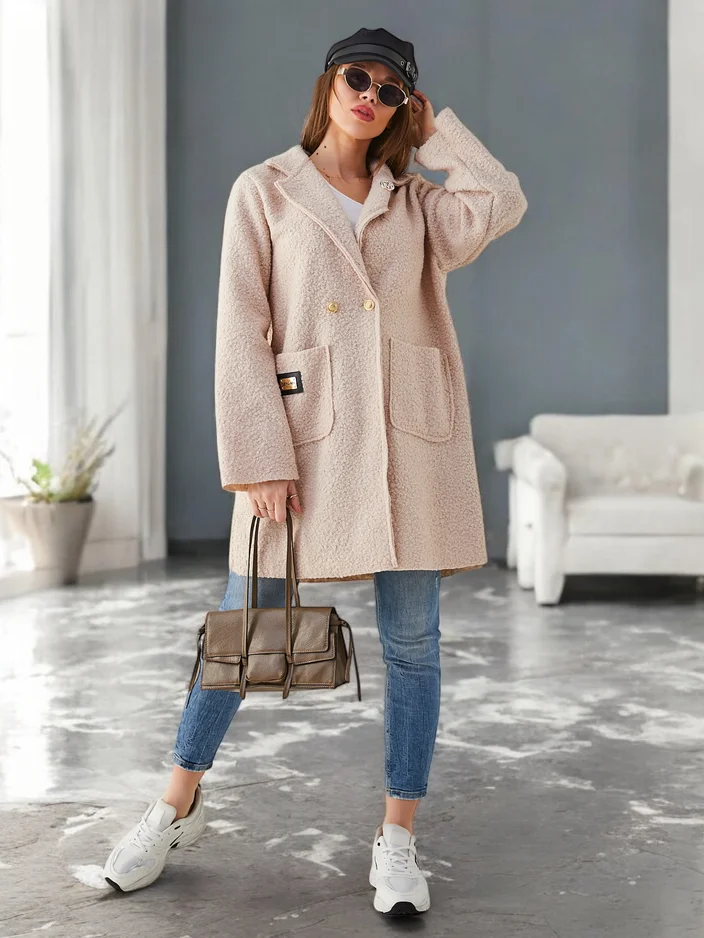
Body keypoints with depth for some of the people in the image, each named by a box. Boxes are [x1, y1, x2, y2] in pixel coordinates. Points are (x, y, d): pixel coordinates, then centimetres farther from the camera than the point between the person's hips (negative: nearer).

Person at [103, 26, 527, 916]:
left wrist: (435, 129, 7)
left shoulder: (414, 202, 15)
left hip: (409, 434, 3)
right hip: (305, 434, -2)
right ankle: (177, 807, 24)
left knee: (412, 637, 2)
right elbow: (242, 333, -2)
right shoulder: (264, 191, 6)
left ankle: (397, 840, 14)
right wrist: (259, 459, -10)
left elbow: (502, 206, -6)